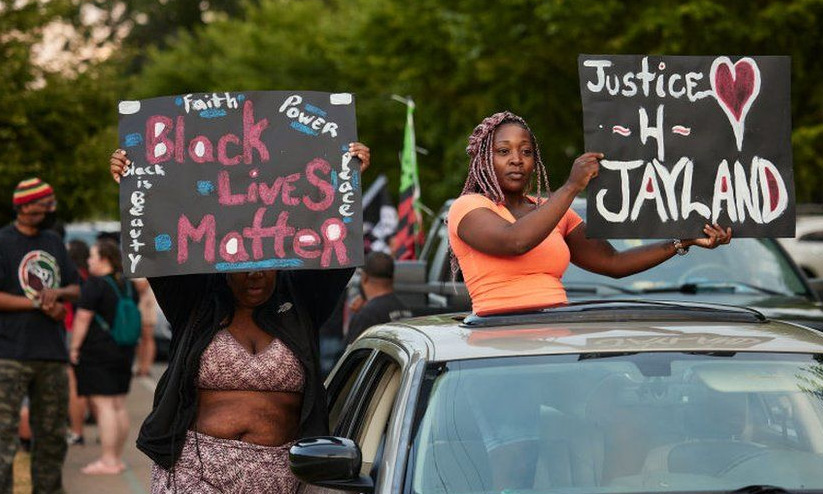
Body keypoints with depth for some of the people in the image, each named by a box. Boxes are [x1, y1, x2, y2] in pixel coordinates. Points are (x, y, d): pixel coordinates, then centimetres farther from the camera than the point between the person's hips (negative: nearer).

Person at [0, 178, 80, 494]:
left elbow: (75, 290, 18)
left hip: (52, 355, 7)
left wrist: (57, 293, -4)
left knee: (52, 434, 13)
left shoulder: (53, 243, 15)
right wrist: (39, 304, -13)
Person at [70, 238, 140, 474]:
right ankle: (117, 458, 16)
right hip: (124, 350, 8)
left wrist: (74, 347, -10)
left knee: (103, 405, -8)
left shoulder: (95, 284, -12)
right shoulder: (128, 285, 12)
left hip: (97, 350, -8)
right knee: (119, 405, 11)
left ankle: (108, 461, -10)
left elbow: (83, 318, -15)